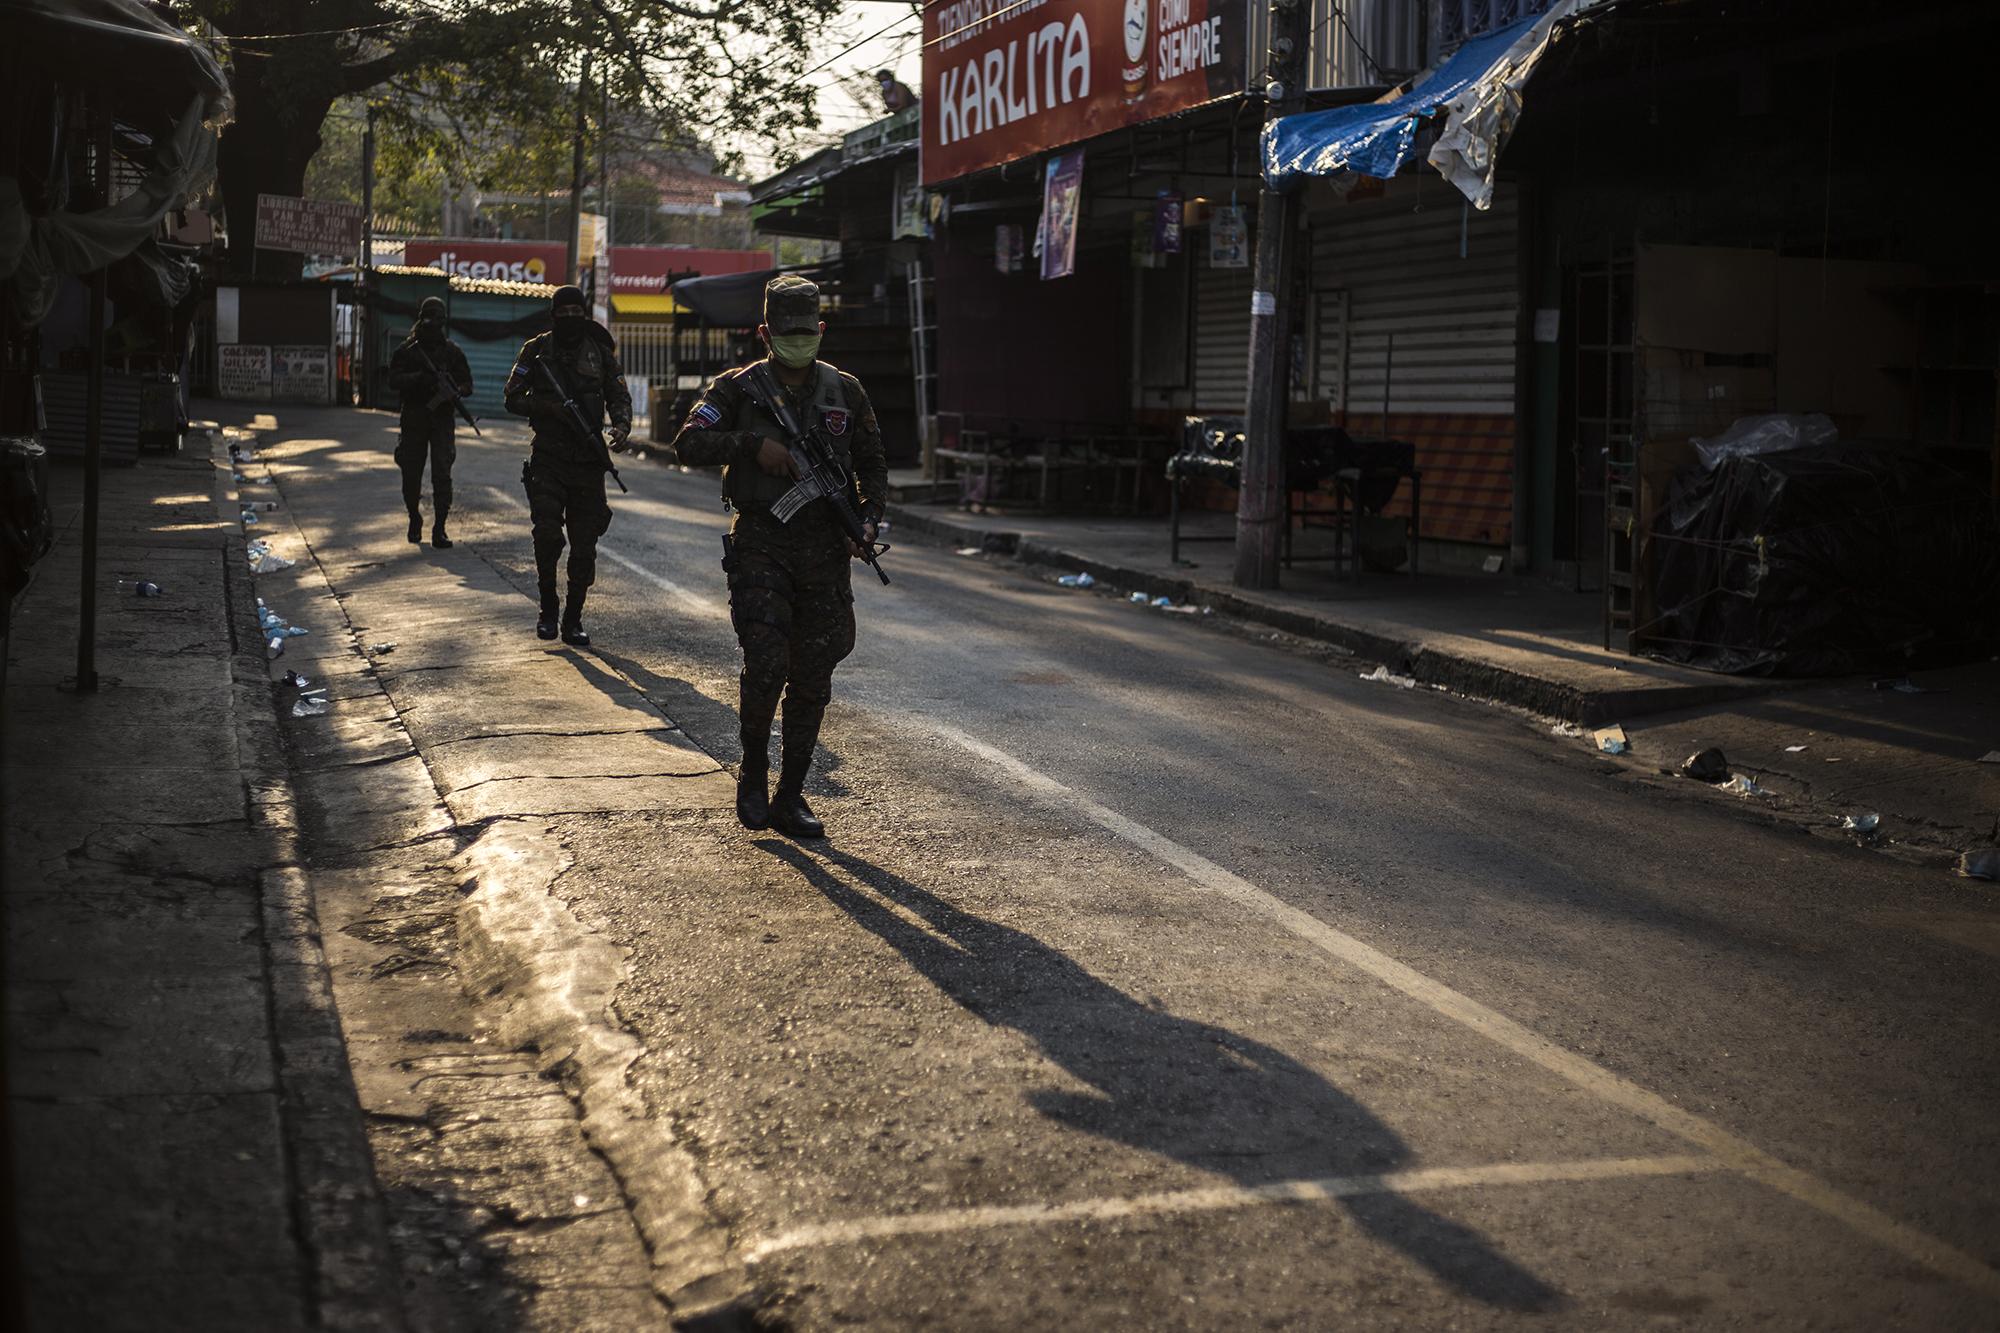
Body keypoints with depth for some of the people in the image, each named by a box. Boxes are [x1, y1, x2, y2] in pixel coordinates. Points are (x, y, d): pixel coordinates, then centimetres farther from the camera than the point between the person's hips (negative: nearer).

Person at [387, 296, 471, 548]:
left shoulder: (452, 351, 7)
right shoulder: (407, 350, 4)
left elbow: (467, 383, 9)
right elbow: (394, 380, -6)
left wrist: (456, 391, -14)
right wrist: (420, 378, -22)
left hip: (442, 418, 0)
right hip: (414, 419, 0)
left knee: (442, 475, -11)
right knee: (411, 475, 7)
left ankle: (439, 530, -9)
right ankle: (415, 520, 29)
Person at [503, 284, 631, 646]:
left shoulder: (599, 352, 8)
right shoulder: (537, 349, 4)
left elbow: (620, 397, 8)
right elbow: (513, 399, 3)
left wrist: (622, 426, -13)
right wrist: (549, 407, -14)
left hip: (588, 460, 2)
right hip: (548, 459, -2)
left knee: (584, 544, 1)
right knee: (547, 534, -14)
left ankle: (573, 620, 10)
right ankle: (547, 608, 6)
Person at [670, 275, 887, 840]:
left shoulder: (844, 392, 9)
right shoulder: (738, 389, 2)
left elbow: (872, 464, 16)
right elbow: (688, 443, -9)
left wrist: (867, 519, -1)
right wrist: (754, 444, -19)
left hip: (824, 550, 3)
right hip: (760, 545, -3)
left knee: (812, 678, 4)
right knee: (766, 663, -16)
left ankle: (791, 797, 15)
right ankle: (753, 774, 9)